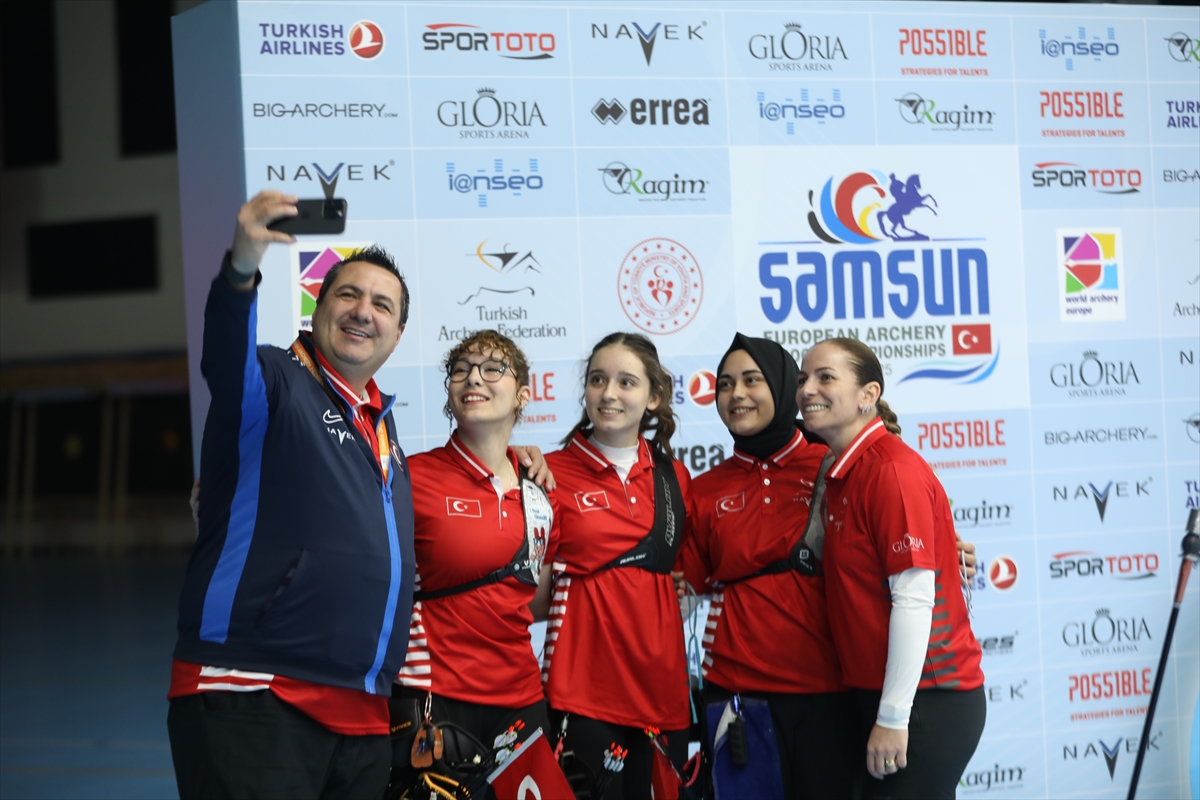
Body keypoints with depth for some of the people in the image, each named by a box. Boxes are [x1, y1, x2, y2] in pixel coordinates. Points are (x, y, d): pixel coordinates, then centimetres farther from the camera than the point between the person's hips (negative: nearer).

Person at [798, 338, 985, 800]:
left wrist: (893, 718, -19)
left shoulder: (893, 470, -15)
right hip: (875, 692, 9)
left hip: (927, 701, -8)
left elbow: (914, 599, -19)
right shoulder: (840, 475, 11)